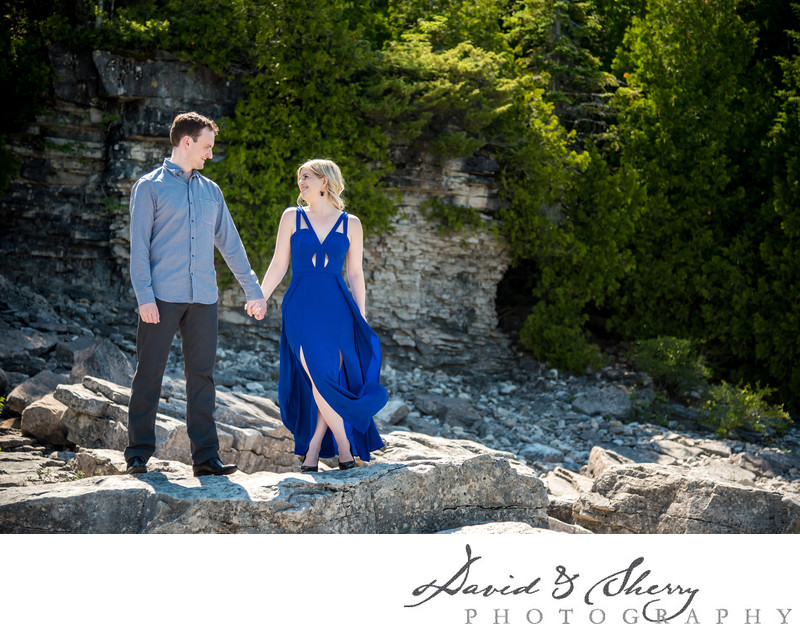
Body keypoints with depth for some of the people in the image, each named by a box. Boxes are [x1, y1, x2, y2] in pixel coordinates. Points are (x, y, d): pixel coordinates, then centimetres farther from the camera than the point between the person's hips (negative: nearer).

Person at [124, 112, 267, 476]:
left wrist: (253, 290, 21)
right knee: (149, 374, -2)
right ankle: (139, 453, 5)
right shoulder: (150, 187, 2)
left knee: (202, 375, 3)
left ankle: (205, 456, 5)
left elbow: (230, 243, 23)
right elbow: (139, 245, -3)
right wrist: (144, 296, -12)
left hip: (203, 298, 5)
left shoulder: (210, 191, 18)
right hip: (163, 296, -5)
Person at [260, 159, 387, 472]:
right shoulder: (292, 217, 8)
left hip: (337, 309, 1)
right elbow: (278, 266, 8)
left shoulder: (350, 224, 9)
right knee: (319, 380, -12)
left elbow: (355, 274, 11)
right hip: (301, 308, -1)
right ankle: (344, 447, -2)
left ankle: (312, 449, 6)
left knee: (332, 380, -4)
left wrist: (361, 319, 9)